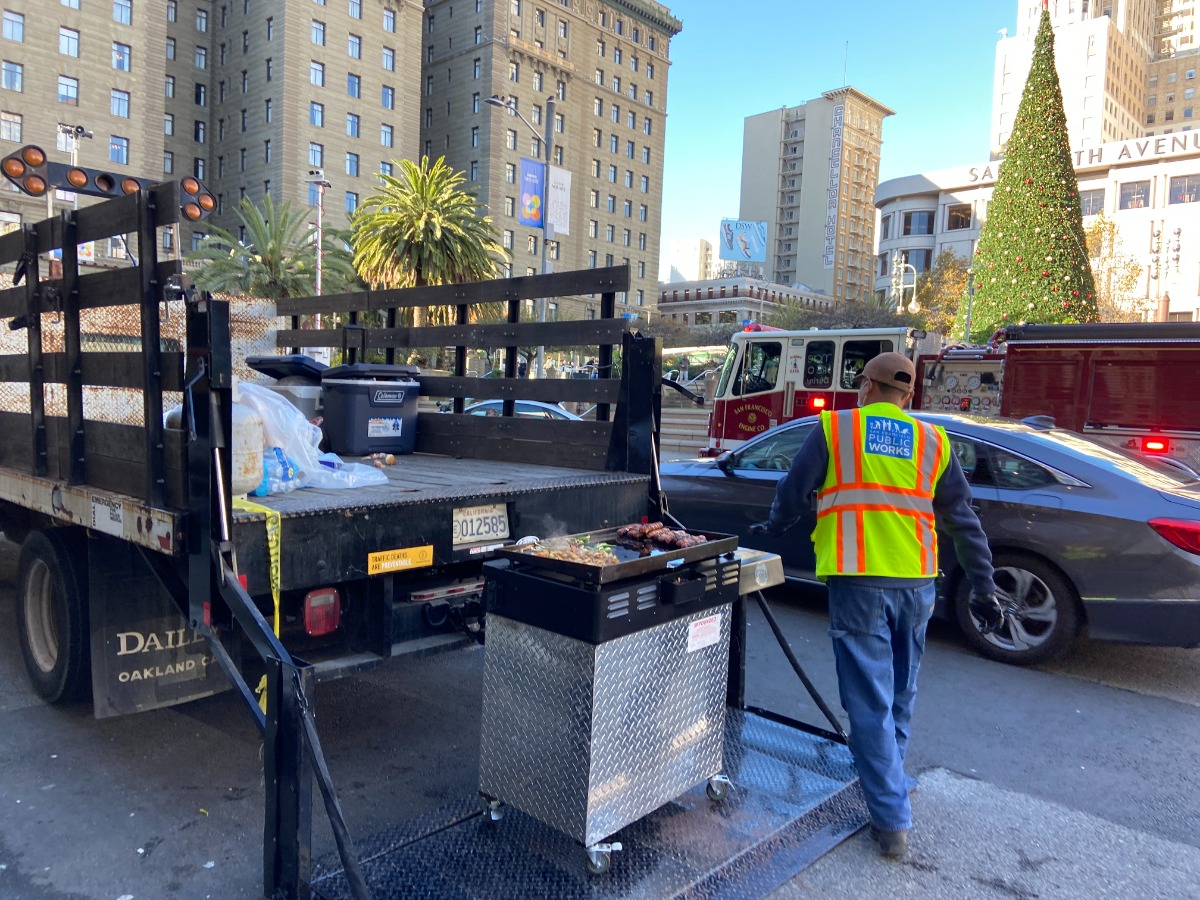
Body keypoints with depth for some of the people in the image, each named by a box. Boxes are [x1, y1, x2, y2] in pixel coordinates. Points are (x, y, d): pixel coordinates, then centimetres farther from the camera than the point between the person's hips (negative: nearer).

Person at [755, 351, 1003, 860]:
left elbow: (794, 490, 7)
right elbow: (963, 521, 12)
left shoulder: (835, 428, 1)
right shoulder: (932, 442, 10)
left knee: (870, 699, 2)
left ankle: (892, 820, 4)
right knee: (899, 693, 22)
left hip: (857, 579, -4)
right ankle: (890, 779, 39)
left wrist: (773, 528, 26)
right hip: (916, 581, 4)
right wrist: (984, 589, 17)